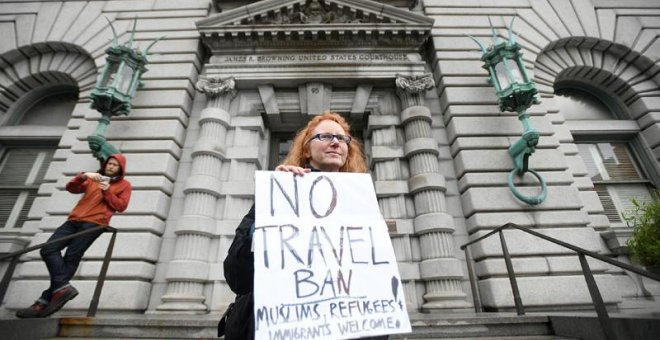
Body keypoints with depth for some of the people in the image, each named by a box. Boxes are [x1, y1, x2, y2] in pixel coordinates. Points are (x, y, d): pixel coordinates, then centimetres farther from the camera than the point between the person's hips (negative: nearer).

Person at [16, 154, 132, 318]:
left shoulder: (124, 185, 12)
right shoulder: (93, 179, 27)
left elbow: (121, 206, 1)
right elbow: (71, 188, 13)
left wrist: (107, 191, -10)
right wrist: (83, 176, -5)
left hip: (94, 223, -6)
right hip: (75, 220, 6)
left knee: (71, 258, -13)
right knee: (48, 249, -11)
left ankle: (46, 300, -12)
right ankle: (63, 287, -18)